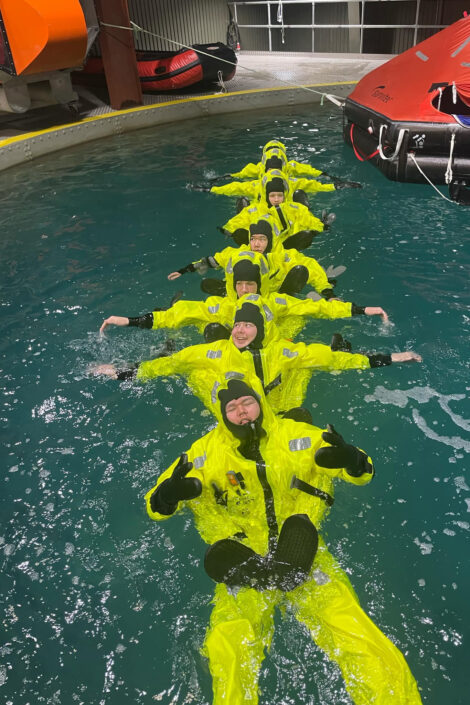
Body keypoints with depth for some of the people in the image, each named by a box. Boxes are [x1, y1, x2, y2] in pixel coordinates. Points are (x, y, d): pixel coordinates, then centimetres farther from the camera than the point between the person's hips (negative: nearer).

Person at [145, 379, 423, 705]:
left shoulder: (298, 436, 1)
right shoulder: (207, 452, 0)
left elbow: (363, 472, 5)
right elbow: (156, 505, 2)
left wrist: (352, 460, -19)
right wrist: (167, 495, -22)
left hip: (302, 553, 1)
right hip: (245, 563, 0)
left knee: (356, 636, -15)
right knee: (228, 646, -23)